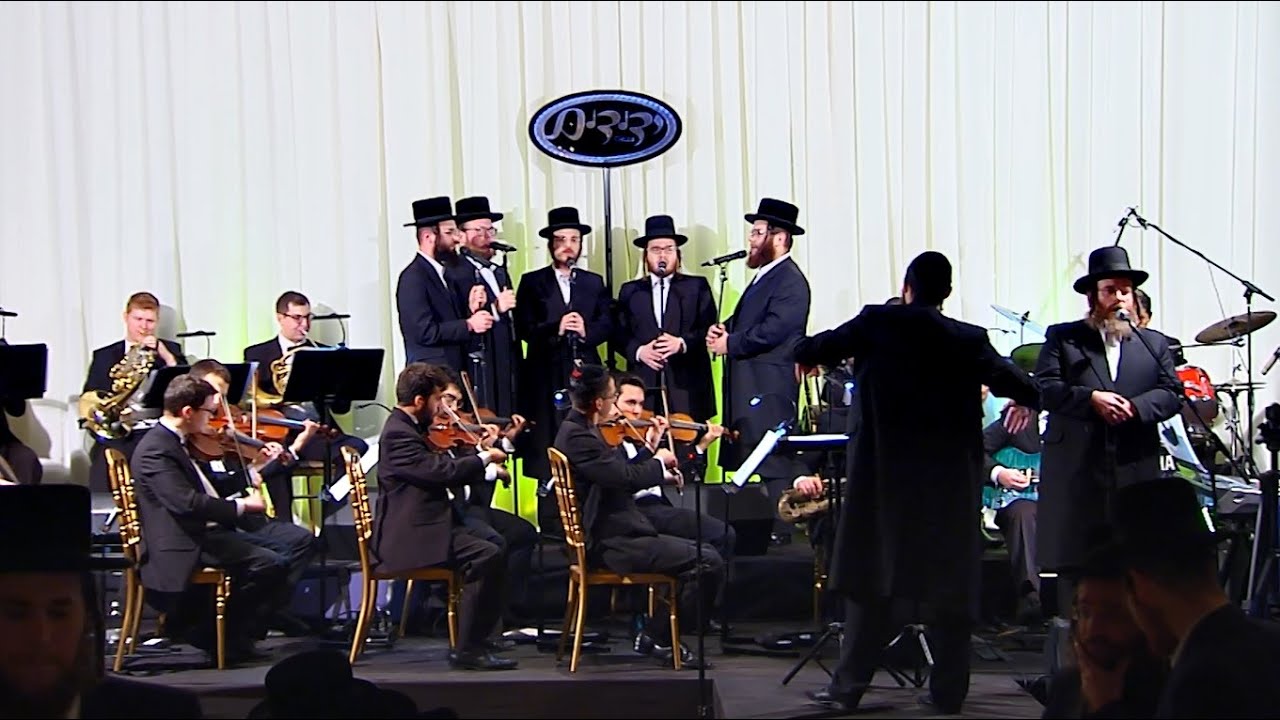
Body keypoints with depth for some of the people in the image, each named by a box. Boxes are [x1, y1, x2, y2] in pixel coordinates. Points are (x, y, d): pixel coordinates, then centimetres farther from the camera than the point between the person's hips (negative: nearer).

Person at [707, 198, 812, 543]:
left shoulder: (790, 281, -11)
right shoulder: (763, 277, 21)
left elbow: (773, 330, -21)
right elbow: (746, 323, 24)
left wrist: (730, 343, -13)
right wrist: (722, 329, 3)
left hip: (770, 388, -10)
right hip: (747, 385, 10)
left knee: (774, 463, -9)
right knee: (745, 461, 10)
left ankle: (779, 532, -7)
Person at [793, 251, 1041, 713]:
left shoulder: (877, 324, -4)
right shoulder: (970, 340, -2)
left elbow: (813, 349, -1)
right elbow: (1011, 381, 0)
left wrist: (806, 357, 23)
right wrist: (1027, 398, 23)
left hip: (885, 472, -1)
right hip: (951, 476, 1)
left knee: (871, 578, 5)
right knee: (950, 581, 8)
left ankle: (849, 687, 3)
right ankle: (949, 689, 10)